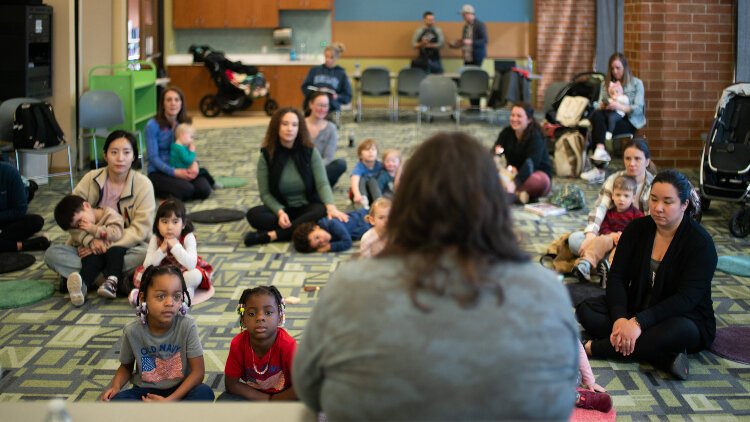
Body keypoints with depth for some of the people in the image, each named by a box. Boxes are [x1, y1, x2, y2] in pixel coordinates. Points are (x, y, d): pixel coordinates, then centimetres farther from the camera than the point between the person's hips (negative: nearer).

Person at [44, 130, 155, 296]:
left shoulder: (143, 184, -6)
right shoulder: (91, 179, -1)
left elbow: (140, 228, -12)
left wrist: (107, 246, -20)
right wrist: (91, 240, -21)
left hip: (126, 248, -2)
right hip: (91, 248, 2)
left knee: (148, 253, -35)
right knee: (52, 254, -22)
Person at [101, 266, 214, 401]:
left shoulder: (187, 325, -17)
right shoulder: (132, 331, -12)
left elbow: (198, 371, -16)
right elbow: (126, 366, 6)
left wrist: (170, 400, -25)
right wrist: (116, 386, -15)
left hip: (179, 390, -1)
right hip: (145, 391, 1)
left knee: (205, 393, -32)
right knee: (114, 401, -28)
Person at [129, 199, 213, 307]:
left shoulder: (188, 237, -19)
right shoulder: (155, 239, -10)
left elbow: (191, 265, -31)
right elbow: (147, 266, -17)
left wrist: (176, 246, -35)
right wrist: (161, 250, -30)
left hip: (184, 274, -3)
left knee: (196, 275, -36)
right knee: (140, 274, -20)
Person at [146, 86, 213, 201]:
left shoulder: (185, 123, 4)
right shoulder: (153, 126, -13)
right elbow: (153, 157, -15)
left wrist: (194, 164, -16)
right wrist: (175, 172, -26)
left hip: (181, 169, 5)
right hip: (159, 172, -5)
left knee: (204, 190, -21)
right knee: (187, 190, -31)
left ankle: (171, 194, 1)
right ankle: (158, 191, -5)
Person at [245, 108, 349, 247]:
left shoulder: (310, 152, -6)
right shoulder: (267, 155, -6)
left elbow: (322, 183, -15)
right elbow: (265, 193, -7)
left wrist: (331, 207, -35)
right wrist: (280, 212, -26)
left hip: (308, 207, 0)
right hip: (282, 208, 0)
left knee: (323, 212, -35)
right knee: (253, 214, -28)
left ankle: (271, 235, -33)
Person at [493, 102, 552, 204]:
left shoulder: (536, 137, -20)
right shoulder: (506, 133, -2)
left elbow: (530, 163, -34)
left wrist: (515, 183, -49)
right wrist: (496, 152, -39)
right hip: (514, 173, 5)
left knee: (540, 181, -40)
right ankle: (517, 193, -36)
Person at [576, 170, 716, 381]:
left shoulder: (701, 242, -15)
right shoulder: (637, 229, -1)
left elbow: (687, 298, -24)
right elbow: (617, 277, -6)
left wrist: (639, 322, -36)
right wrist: (620, 318, -26)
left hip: (683, 318, -5)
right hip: (636, 307, 5)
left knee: (680, 331, -40)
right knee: (586, 310, -19)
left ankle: (595, 347, -30)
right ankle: (664, 357, -31)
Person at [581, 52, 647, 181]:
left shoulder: (636, 83, 11)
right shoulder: (606, 84, 23)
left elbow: (638, 109, -2)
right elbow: (598, 105, 13)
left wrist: (620, 106, -21)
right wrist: (602, 106, -13)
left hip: (628, 122, -3)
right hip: (609, 118, 3)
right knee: (597, 115, -34)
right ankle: (600, 151, -51)